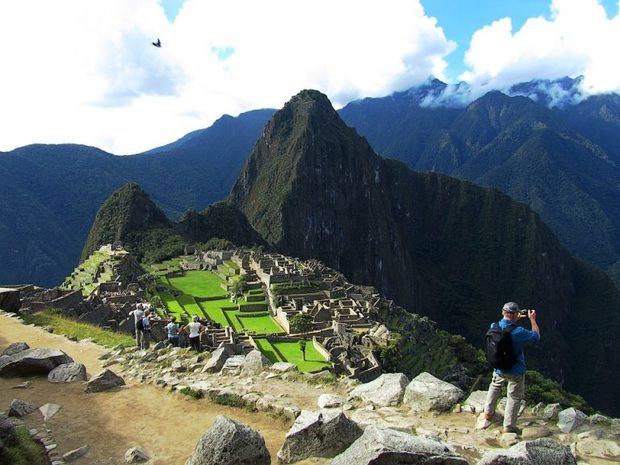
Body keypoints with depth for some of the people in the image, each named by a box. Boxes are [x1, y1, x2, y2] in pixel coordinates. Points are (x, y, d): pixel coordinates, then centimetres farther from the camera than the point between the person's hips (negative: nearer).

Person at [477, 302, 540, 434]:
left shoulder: (494, 327, -14)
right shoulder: (518, 332, -29)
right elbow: (536, 336, -9)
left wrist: (515, 319, 12)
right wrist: (532, 319, 1)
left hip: (498, 368, 5)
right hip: (515, 371, -5)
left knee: (494, 388, 29)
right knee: (514, 397, 13)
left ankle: (488, 414, 43)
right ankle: (509, 426, 22)